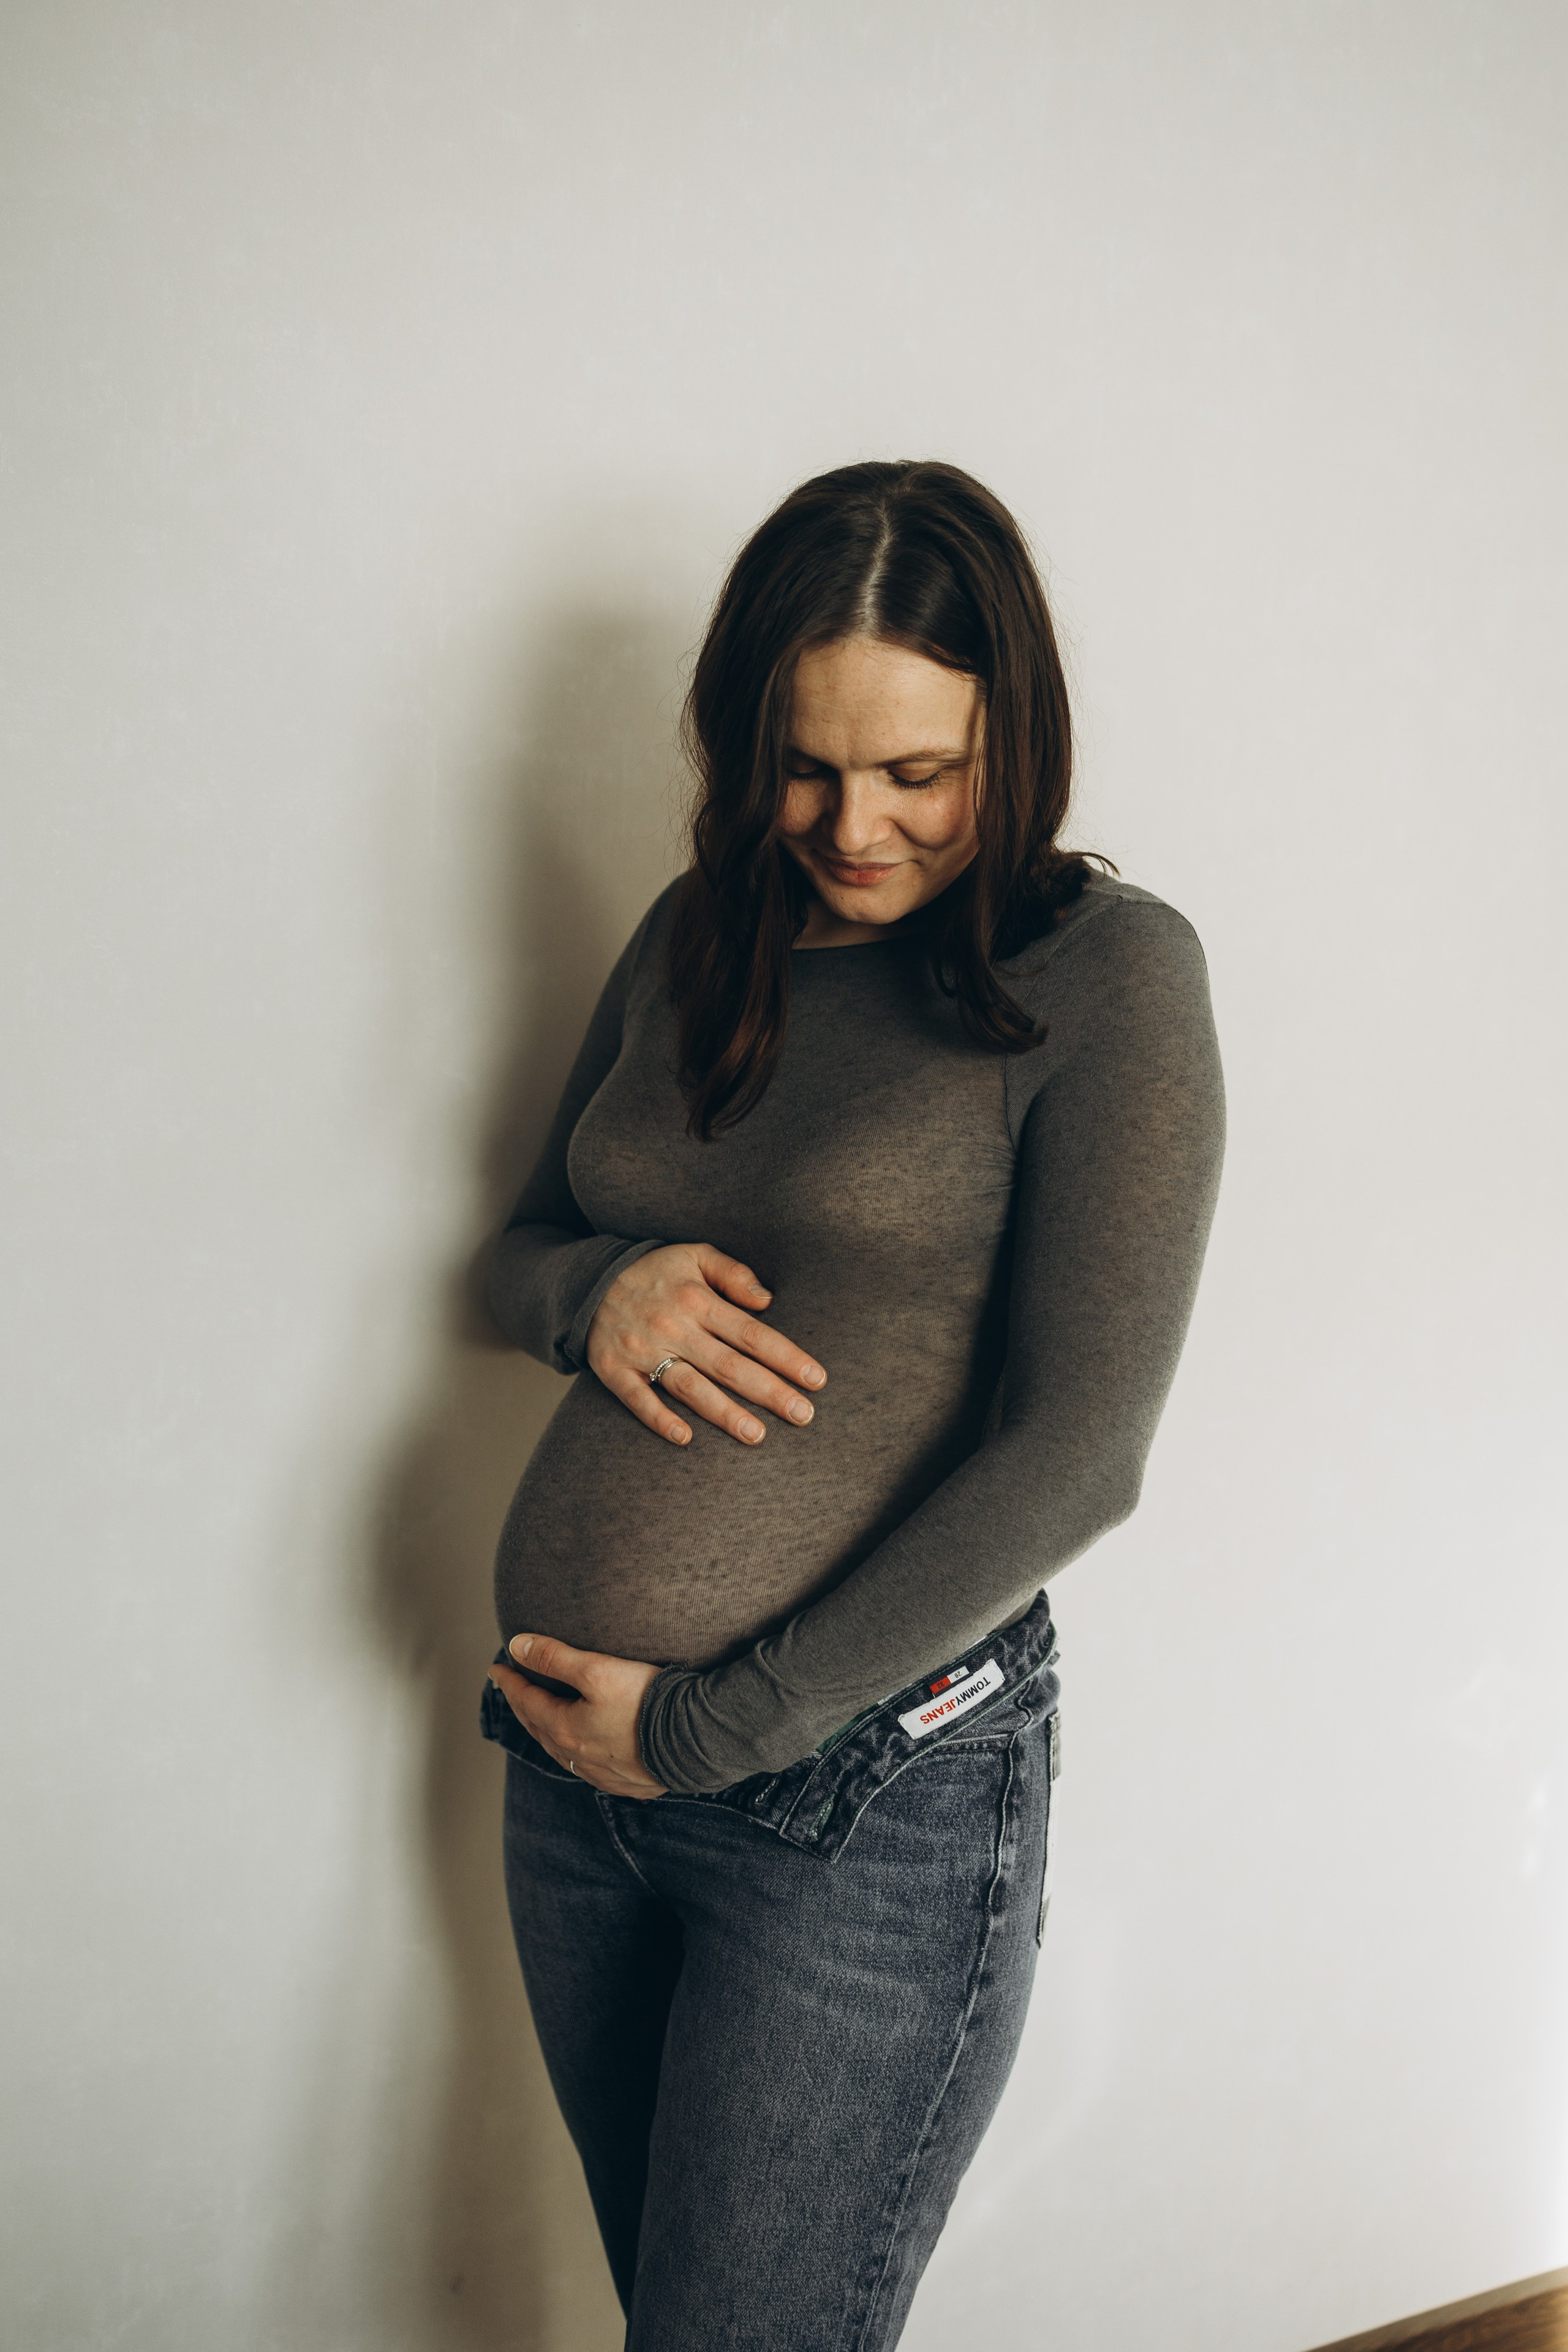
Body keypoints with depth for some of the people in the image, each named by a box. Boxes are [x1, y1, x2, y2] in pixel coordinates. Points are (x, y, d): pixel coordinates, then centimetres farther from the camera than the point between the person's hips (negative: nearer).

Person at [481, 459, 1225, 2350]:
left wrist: (706, 1731, -15)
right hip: (572, 1764, 6)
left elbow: (1072, 1454, -16)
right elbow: (518, 1244, 16)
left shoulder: (1106, 971, -10)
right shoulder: (699, 935, 7)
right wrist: (595, 1292, -10)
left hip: (873, 1786, -6)